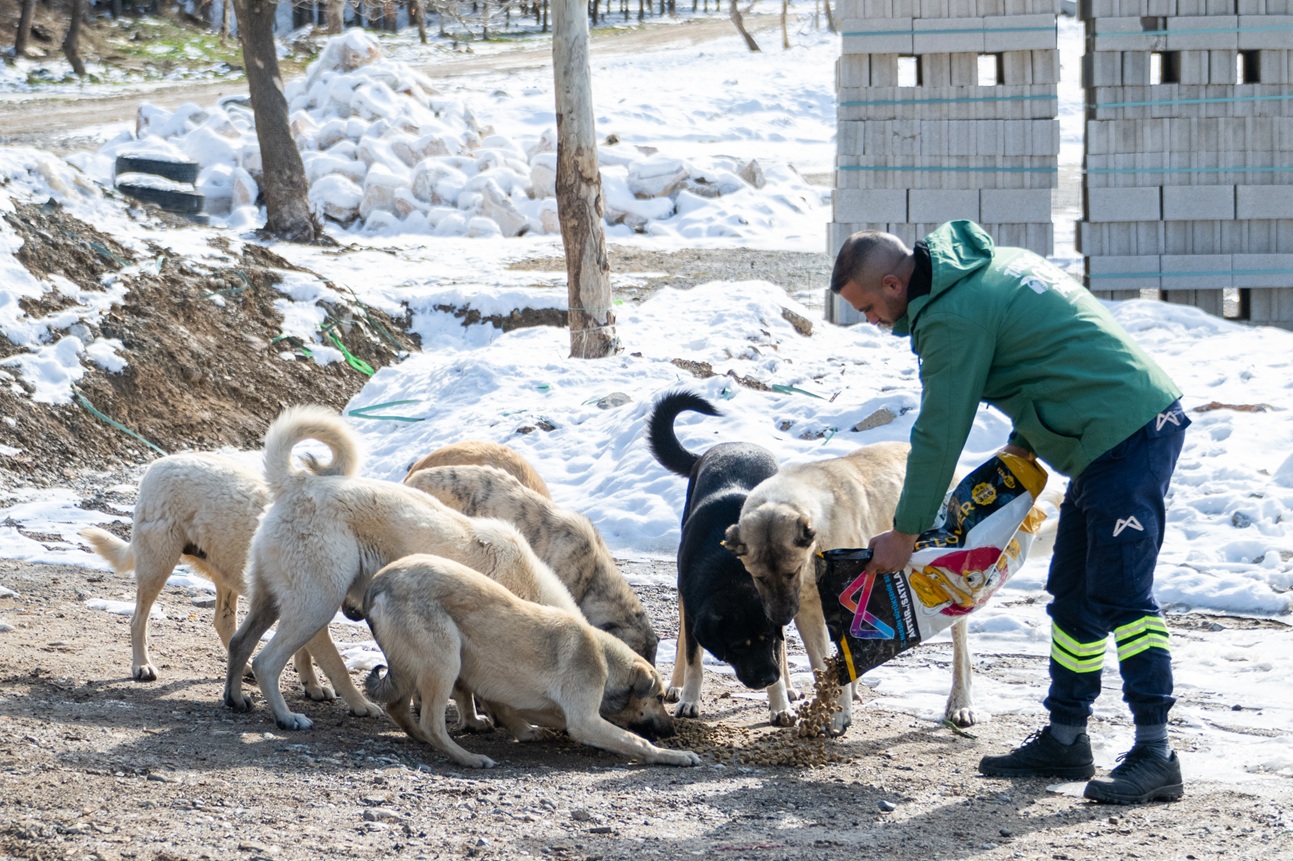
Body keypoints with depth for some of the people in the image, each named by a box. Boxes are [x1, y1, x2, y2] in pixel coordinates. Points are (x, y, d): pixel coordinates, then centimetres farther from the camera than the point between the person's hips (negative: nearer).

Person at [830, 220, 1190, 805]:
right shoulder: (990, 265, 16)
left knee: (1120, 596, -13)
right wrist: (1023, 441, 17)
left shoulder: (953, 317, -15)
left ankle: (1155, 755, -15)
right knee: (1073, 597, 13)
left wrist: (905, 533, -1)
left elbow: (939, 434, -10)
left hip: (1124, 438, -11)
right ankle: (1064, 740, 19)